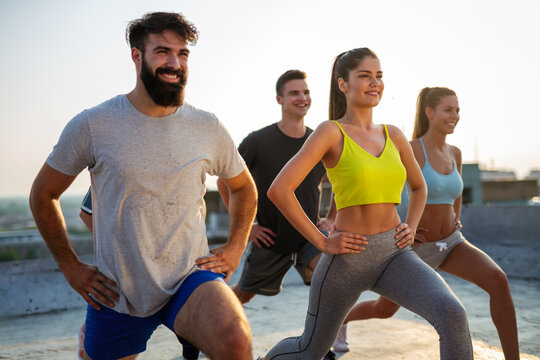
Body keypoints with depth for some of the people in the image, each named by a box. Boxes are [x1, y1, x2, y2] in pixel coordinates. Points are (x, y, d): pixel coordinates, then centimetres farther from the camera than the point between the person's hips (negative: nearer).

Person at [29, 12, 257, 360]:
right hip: (116, 293, 1)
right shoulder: (92, 125, -6)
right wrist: (71, 266, 4)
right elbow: (43, 194, 8)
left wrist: (235, 248, 6)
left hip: (190, 278, -1)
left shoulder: (208, 128, -1)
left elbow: (244, 187, 16)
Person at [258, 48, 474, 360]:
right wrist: (322, 242, -14)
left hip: (395, 254, 4)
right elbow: (279, 190, -18)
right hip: (348, 256, -4)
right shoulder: (331, 132, -9)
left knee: (452, 312, -24)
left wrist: (411, 228, 8)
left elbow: (419, 186, 24)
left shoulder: (394, 135, 6)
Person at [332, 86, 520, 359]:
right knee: (383, 311, 15)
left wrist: (456, 219, 12)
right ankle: (340, 318, 48)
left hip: (450, 244, 5)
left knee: (498, 281, -23)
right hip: (416, 248, -4)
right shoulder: (410, 150, -19)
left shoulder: (454, 152, 1)